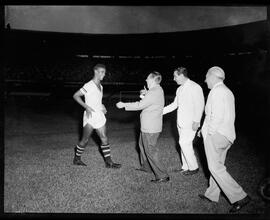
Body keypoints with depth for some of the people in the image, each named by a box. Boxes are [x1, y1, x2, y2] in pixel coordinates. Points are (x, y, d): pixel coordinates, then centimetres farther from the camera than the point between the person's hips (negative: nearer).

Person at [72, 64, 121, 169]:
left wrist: (102, 106, 7)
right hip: (90, 116, -7)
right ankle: (77, 159, 24)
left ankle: (108, 162, 10)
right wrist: (86, 107, -23)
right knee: (85, 140, 4)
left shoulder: (100, 86, 13)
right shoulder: (89, 85, -13)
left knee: (104, 139, 5)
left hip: (100, 116, 8)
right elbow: (75, 96, -15)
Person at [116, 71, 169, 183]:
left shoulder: (154, 92, -22)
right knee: (142, 145, 27)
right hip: (148, 126, 11)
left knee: (150, 152, -4)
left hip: (150, 128, -11)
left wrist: (124, 105, -16)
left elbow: (140, 105, -24)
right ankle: (146, 166, 43)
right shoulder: (158, 90, 10)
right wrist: (145, 94, 6)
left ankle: (162, 176, 2)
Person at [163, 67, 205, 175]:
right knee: (184, 144, 13)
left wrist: (196, 121, -18)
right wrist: (161, 111, 15)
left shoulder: (195, 87, -13)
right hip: (181, 122, 8)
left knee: (184, 143, -9)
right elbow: (174, 104, 19)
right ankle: (185, 167, 23)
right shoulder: (180, 89, 13)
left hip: (190, 122, -8)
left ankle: (193, 167, 5)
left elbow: (200, 105, -15)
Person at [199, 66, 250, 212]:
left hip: (215, 135, -10)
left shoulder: (216, 91, -13)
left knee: (215, 167, -5)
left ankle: (239, 197, -4)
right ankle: (212, 195, 26)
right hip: (226, 135, 10)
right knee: (218, 165, 15)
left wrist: (209, 132, -11)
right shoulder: (227, 91, 17)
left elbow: (217, 117, -23)